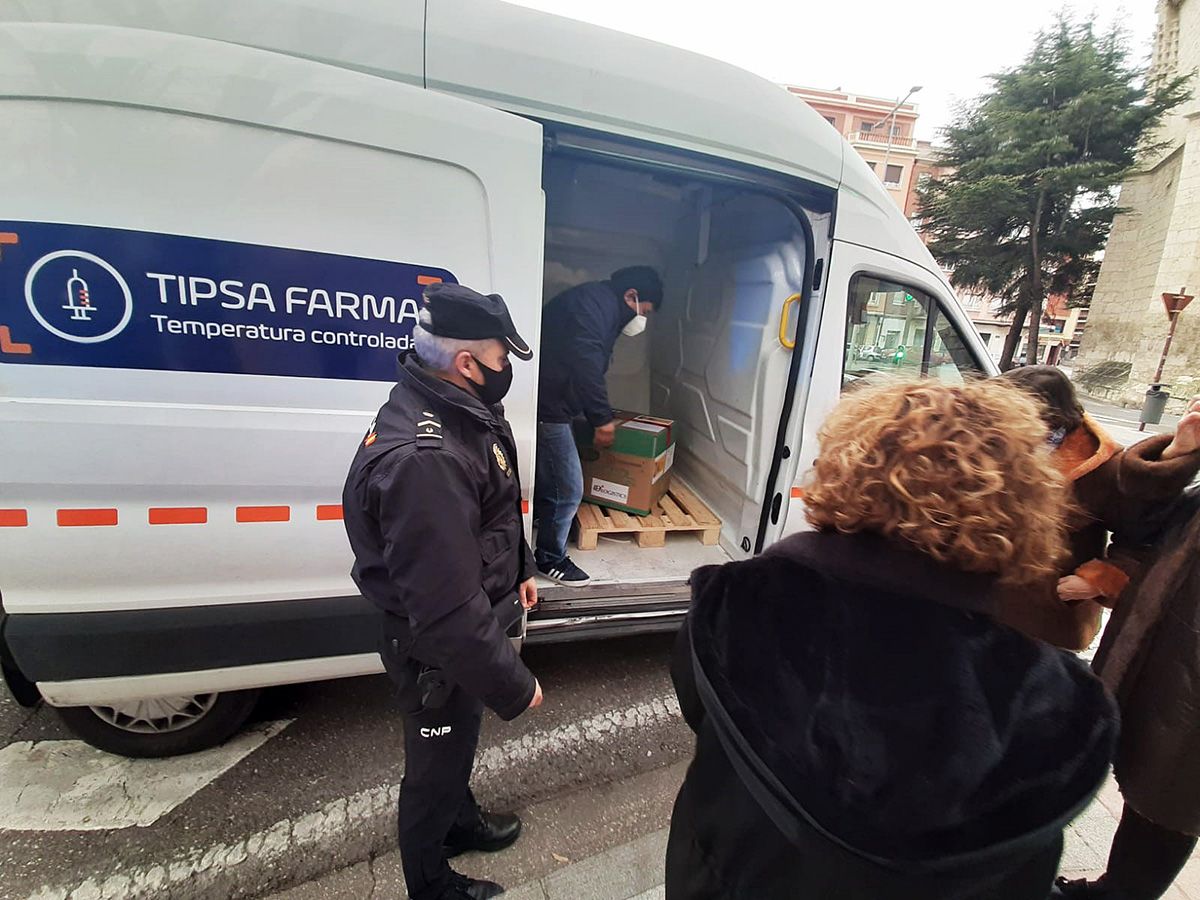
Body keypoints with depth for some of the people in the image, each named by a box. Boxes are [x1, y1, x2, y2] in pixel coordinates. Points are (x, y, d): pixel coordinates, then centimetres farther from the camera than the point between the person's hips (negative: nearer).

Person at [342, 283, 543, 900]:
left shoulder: (457, 413, -4)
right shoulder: (422, 460, -38)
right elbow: (447, 612, -35)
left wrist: (520, 569, 18)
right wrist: (514, 685, -23)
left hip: (465, 624, 9)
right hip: (438, 650, -9)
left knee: (459, 741, 32)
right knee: (435, 764, 19)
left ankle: (460, 819, 61)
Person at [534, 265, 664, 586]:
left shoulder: (601, 308, 19)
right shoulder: (595, 301, -14)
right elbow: (586, 363, -27)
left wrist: (596, 418, 27)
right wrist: (603, 418, -21)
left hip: (550, 406, 11)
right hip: (548, 408, -11)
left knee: (549, 484, 20)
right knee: (567, 489, -2)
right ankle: (551, 558, 15)